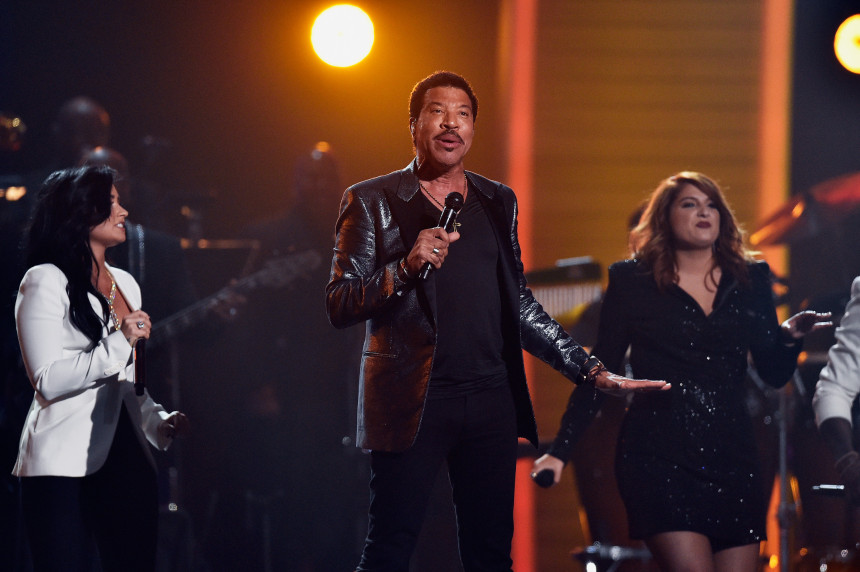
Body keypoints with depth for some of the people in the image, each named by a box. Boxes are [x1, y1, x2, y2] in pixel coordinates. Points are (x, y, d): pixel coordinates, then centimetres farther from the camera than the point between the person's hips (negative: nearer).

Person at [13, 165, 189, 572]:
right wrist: (118, 343, -17)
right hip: (63, 465, -7)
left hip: (125, 458, 7)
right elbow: (49, 381, -14)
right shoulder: (45, 282, -4)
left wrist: (160, 422, 11)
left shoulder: (125, 284, 19)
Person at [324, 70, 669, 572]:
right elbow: (339, 306, -4)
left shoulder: (498, 202, 17)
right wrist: (407, 267, -19)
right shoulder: (372, 202, 3)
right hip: (412, 401, -4)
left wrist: (591, 370, 14)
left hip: (491, 401, 4)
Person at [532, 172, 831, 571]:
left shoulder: (750, 279, 13)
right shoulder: (632, 280, 5)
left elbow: (774, 373, 12)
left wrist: (789, 337, -9)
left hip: (731, 458, 4)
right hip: (657, 458, -4)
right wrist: (561, 450, 1)